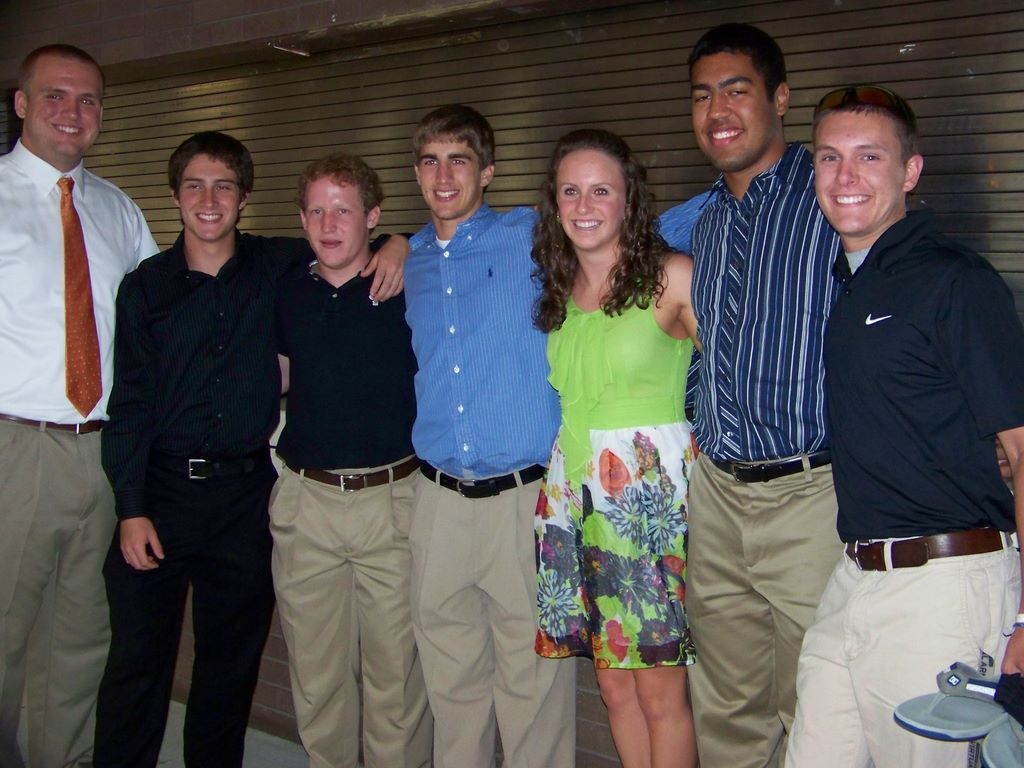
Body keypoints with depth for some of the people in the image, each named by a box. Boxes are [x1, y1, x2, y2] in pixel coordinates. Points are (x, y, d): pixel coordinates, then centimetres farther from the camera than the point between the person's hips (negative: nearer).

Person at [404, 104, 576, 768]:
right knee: (451, 679, 16)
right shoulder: (411, 263, 12)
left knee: (532, 681, 5)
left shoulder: (533, 238, -2)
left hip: (524, 498, -4)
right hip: (439, 501, 4)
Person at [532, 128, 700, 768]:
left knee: (659, 690, 3)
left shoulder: (673, 276, -7)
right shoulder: (557, 289, 10)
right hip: (574, 493, 5)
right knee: (614, 685, 13)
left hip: (655, 491, -5)